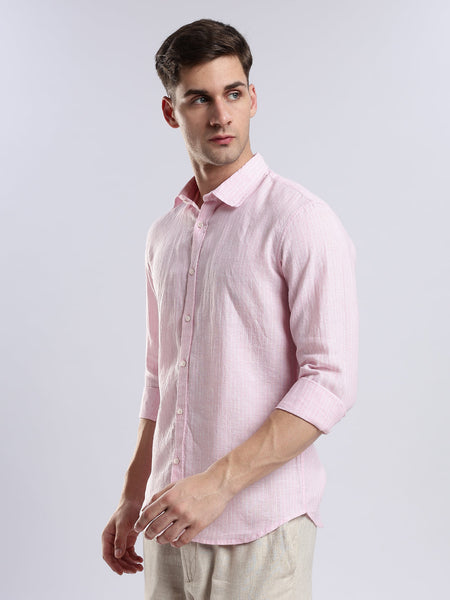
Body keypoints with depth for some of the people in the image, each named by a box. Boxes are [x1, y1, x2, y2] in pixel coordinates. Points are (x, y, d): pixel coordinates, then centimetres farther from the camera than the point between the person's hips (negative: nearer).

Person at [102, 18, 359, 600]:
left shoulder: (302, 220, -10)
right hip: (170, 521, 6)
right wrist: (133, 498, 16)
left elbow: (330, 381, -16)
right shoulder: (164, 234, 11)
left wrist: (219, 482, -21)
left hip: (258, 530, -5)